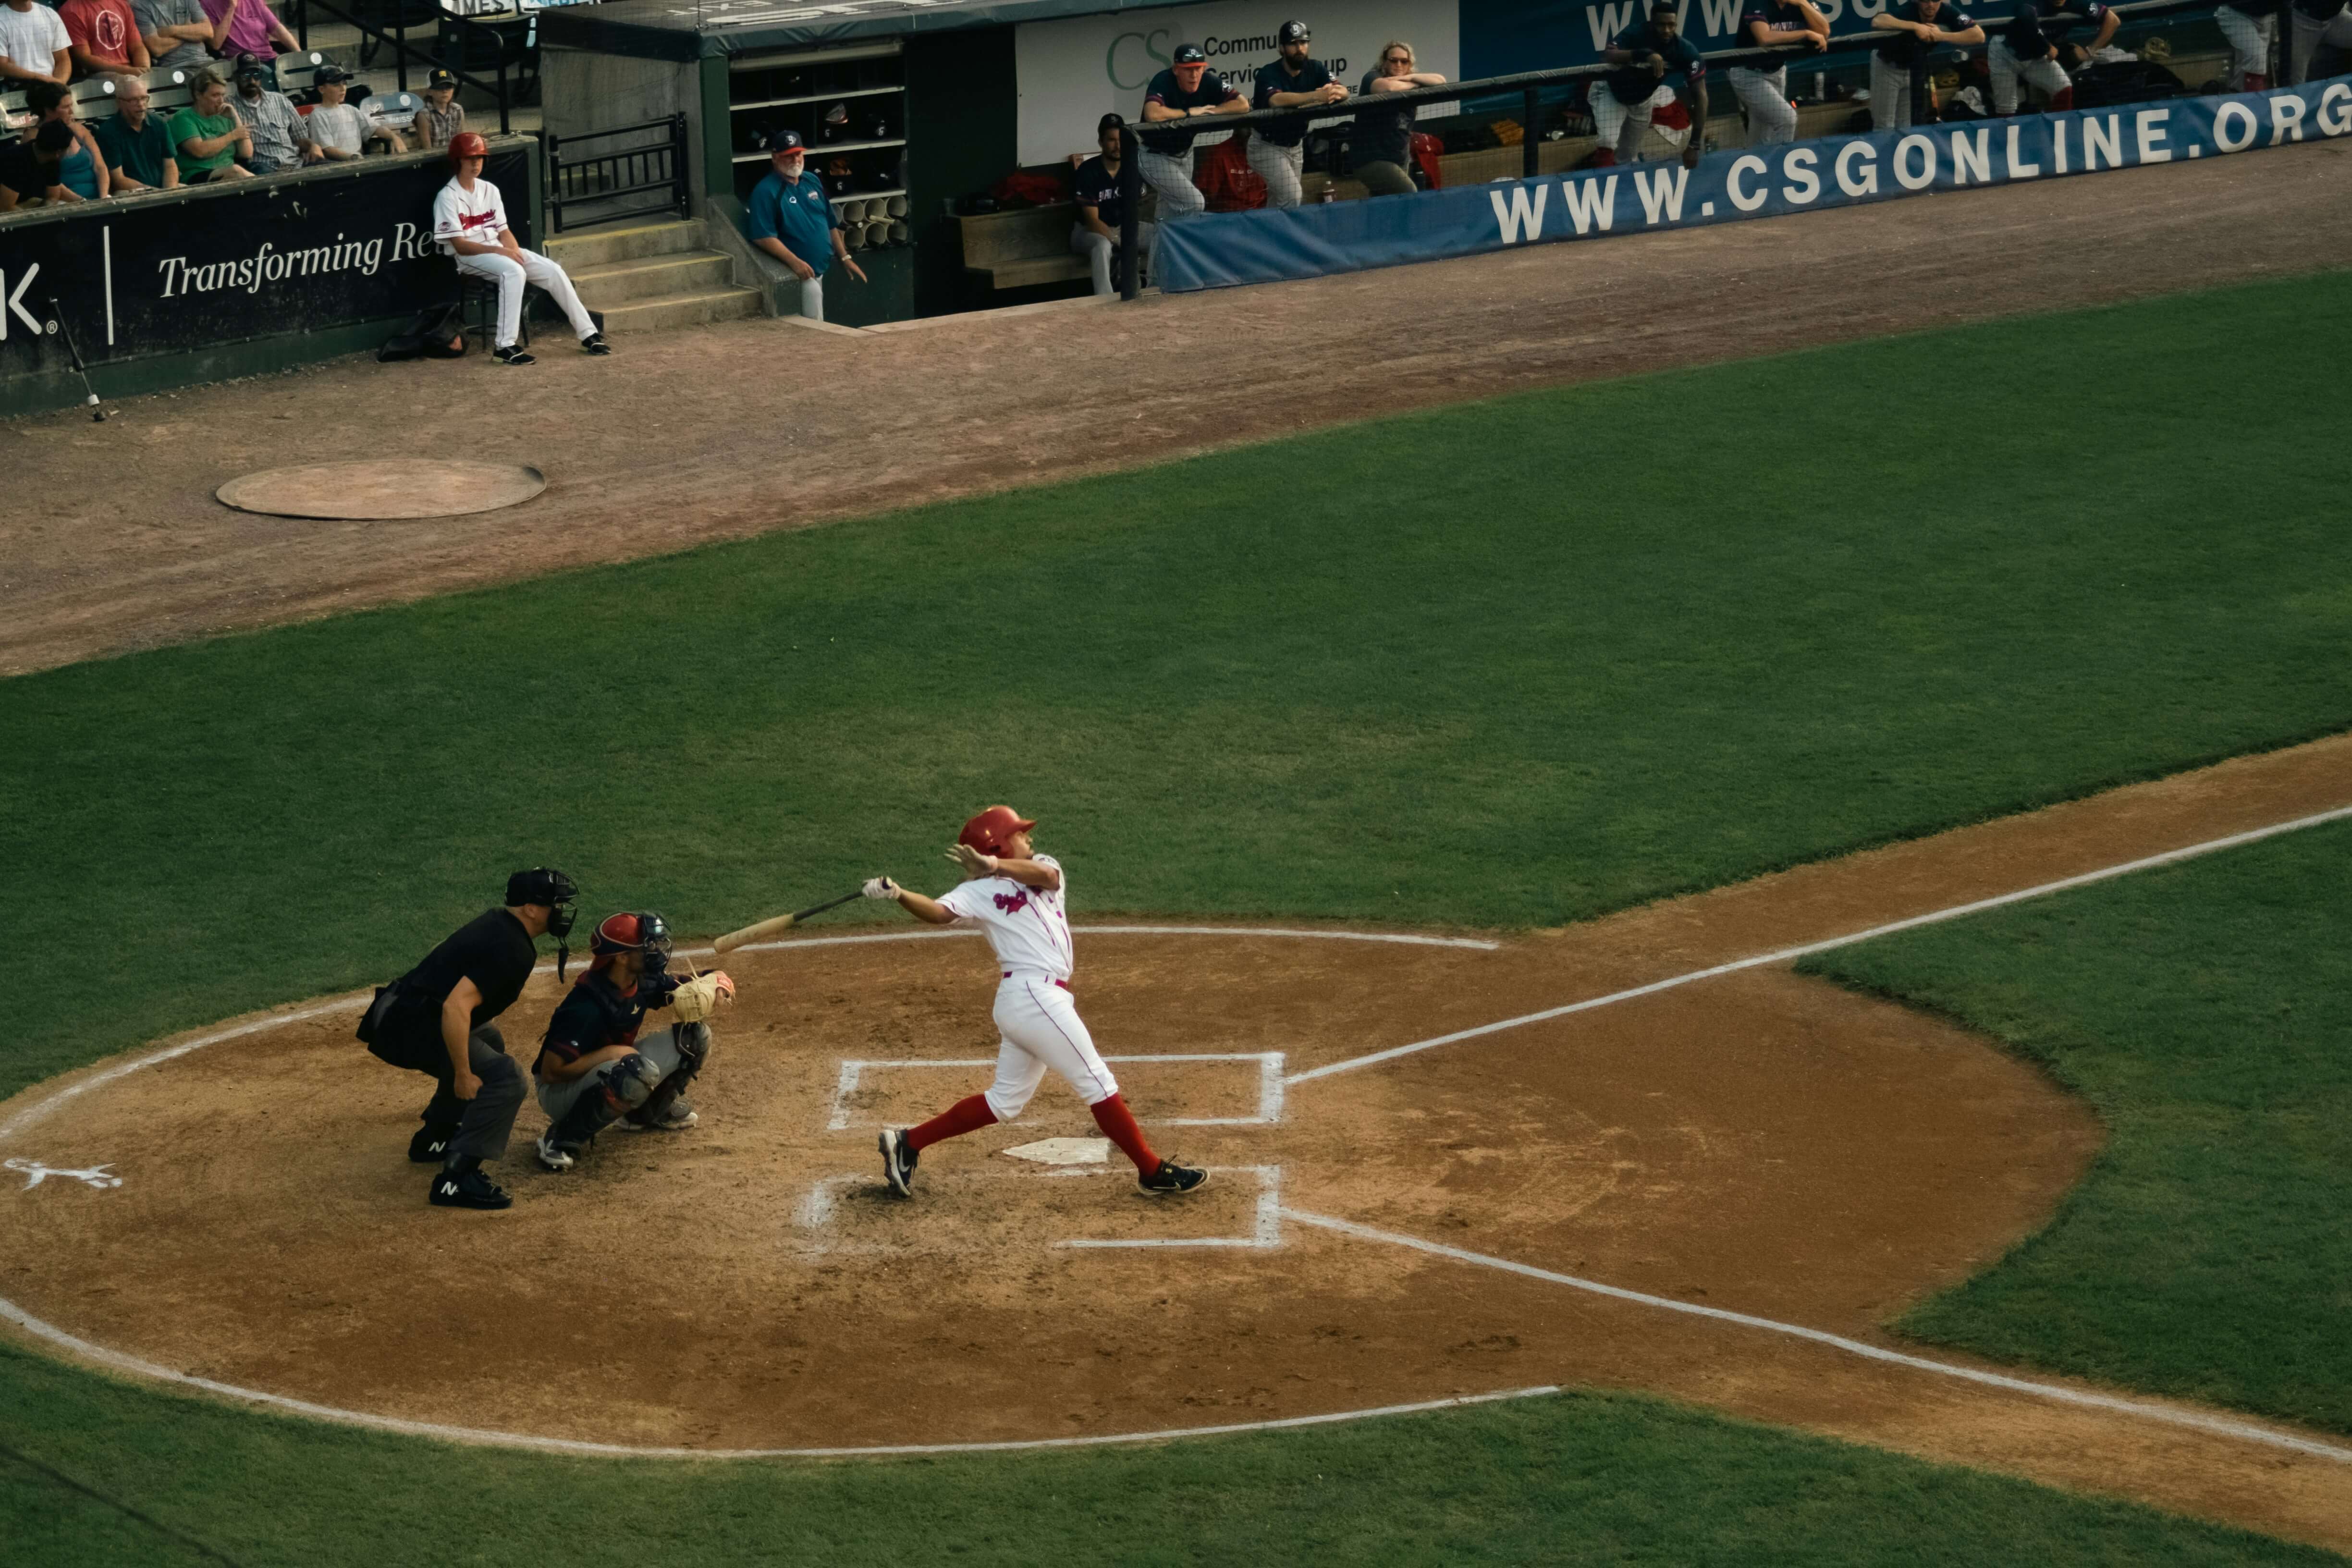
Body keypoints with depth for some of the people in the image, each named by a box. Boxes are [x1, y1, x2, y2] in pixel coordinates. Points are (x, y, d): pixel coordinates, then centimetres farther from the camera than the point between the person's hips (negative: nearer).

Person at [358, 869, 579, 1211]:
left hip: (399, 1011, 10)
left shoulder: (497, 922, 12)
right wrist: (463, 1076, -24)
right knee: (505, 1078, -18)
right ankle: (456, 1177, -21)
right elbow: (456, 1007, -30)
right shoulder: (512, 950, -20)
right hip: (410, 1028, -10)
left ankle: (433, 1139, 36)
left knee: (489, 1042, 32)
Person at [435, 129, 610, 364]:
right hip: (468, 258, -7)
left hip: (500, 251, 7)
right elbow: (460, 245, -15)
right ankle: (505, 346, -38)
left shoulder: (489, 190, 14)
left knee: (552, 270, -8)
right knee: (513, 272, -35)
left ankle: (588, 334, -3)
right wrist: (499, 251, -22)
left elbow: (503, 231, 11)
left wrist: (514, 251, -10)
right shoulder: (447, 197, -8)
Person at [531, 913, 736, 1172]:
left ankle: (647, 1112, 19)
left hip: (611, 1069, 8)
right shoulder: (587, 1006, -31)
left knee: (695, 1036, -2)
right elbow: (551, 1071, -30)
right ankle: (563, 1139, -18)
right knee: (640, 1071, -39)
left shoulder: (644, 983, -8)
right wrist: (611, 1052, -27)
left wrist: (718, 982, -20)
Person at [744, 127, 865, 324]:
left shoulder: (812, 181, 13)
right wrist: (795, 262, -27)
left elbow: (831, 224, 21)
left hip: (822, 270, 8)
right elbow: (762, 237, -19)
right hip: (800, 274, -8)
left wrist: (845, 258, 16)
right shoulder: (766, 191, -11)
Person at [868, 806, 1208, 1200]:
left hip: (1027, 1001, 8)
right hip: (1034, 995, -8)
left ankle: (908, 1143, 18)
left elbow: (1045, 875, -9)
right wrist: (898, 895, -38)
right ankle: (1153, 1172, 5)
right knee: (1098, 1082, -3)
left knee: (1006, 1102, 14)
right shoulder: (981, 890, -3)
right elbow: (939, 912, -20)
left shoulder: (1041, 868, 17)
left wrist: (995, 866, -23)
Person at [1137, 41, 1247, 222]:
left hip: (1184, 152, 6)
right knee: (1195, 203, -16)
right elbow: (1152, 114, -48)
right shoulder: (1163, 82, -30)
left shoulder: (1209, 82, -15)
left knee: (1173, 214, 17)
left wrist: (1208, 111, -26)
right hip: (1154, 156, -6)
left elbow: (1243, 104, -16)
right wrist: (1189, 112, -33)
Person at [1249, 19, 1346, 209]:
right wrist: (1317, 96, -55)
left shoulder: (1315, 69, -4)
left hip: (1296, 145, 5)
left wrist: (1334, 91, -45)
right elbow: (1276, 100, -42)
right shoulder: (1269, 74, -20)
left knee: (1277, 204, 9)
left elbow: (1344, 91, -19)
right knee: (1292, 195, -20)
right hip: (1268, 146, -5)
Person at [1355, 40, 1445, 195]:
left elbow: (1440, 81, -2)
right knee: (1410, 196, -21)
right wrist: (1415, 84, -10)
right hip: (1372, 159, -7)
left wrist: (1409, 77, -14)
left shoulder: (1410, 81, 10)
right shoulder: (1373, 77, -7)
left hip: (1401, 159, 7)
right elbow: (1389, 87, -29)